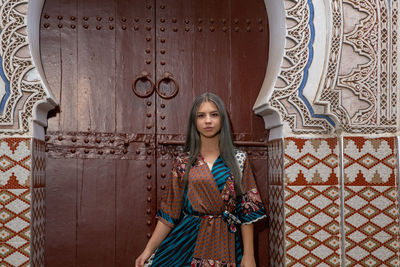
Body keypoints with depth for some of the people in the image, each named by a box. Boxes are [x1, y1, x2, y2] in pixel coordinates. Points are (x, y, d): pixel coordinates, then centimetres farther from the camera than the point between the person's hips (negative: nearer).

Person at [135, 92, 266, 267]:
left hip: (225, 244, 0)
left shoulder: (238, 160, 2)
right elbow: (169, 212, 3)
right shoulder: (183, 163, 3)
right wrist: (148, 250, -4)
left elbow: (247, 210, -1)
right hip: (189, 241, 0)